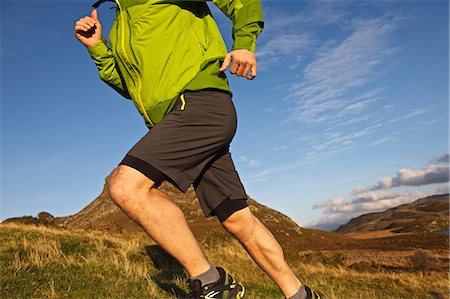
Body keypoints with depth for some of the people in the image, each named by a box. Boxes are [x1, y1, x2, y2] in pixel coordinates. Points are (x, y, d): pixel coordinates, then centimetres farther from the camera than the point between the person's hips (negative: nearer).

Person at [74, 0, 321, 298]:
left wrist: (244, 44, -10)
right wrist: (97, 47, 20)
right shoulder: (119, 27, 30)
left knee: (126, 185, -21)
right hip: (181, 118, 8)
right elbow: (129, 86, 30)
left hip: (203, 102, -8)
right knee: (238, 221, 5)